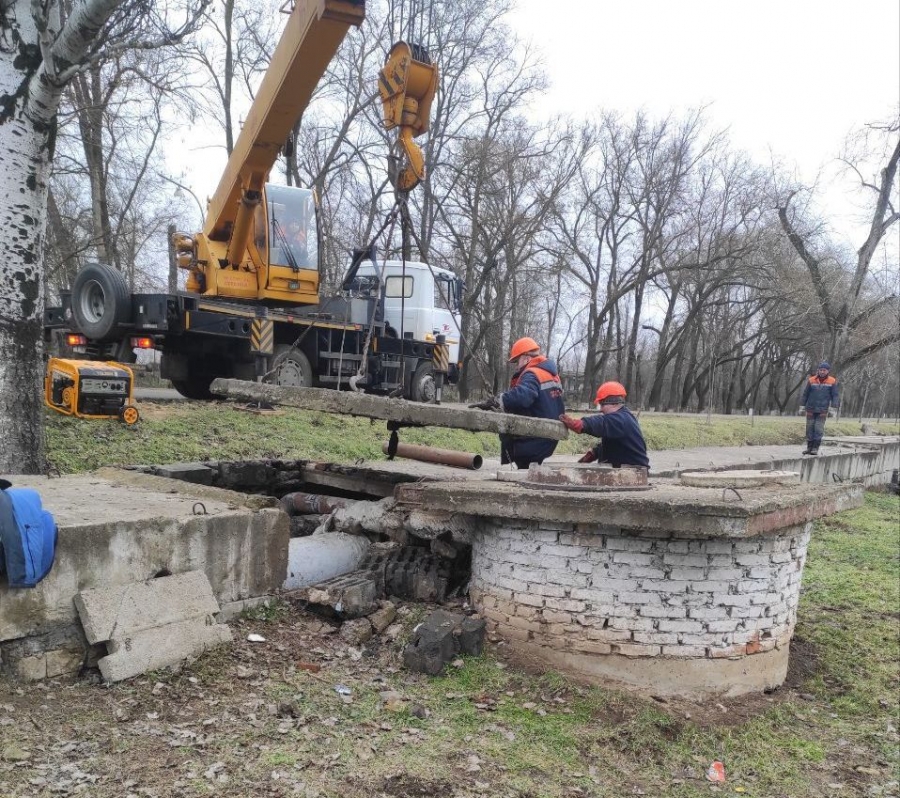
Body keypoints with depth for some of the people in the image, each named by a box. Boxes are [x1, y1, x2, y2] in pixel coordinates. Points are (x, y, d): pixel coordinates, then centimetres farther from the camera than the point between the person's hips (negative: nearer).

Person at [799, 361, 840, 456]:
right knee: (809, 428, 5)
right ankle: (809, 447, 13)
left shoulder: (832, 382, -4)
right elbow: (805, 394, 6)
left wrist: (833, 409, -8)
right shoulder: (811, 380, -2)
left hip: (822, 410, -2)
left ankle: (815, 448, 1)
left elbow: (836, 396, -1)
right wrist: (802, 406, 6)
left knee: (819, 429, -5)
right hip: (811, 409, 2)